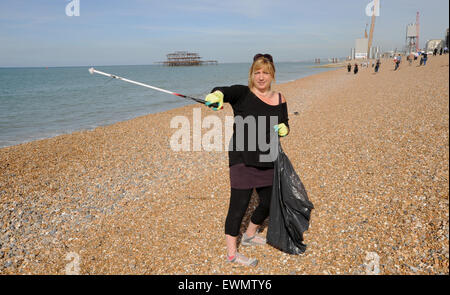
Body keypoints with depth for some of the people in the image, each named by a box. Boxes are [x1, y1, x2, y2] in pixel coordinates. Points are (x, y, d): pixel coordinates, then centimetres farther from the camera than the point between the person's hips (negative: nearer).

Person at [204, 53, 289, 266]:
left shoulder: (279, 99, 8)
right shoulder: (242, 94, -8)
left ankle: (249, 235, 41)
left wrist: (282, 129, -7)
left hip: (268, 161, 6)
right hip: (243, 160, -6)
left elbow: (285, 125, 17)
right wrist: (217, 95, -51)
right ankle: (231, 252, 12)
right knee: (239, 205, -4)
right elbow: (224, 91, -27)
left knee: (268, 202, 16)